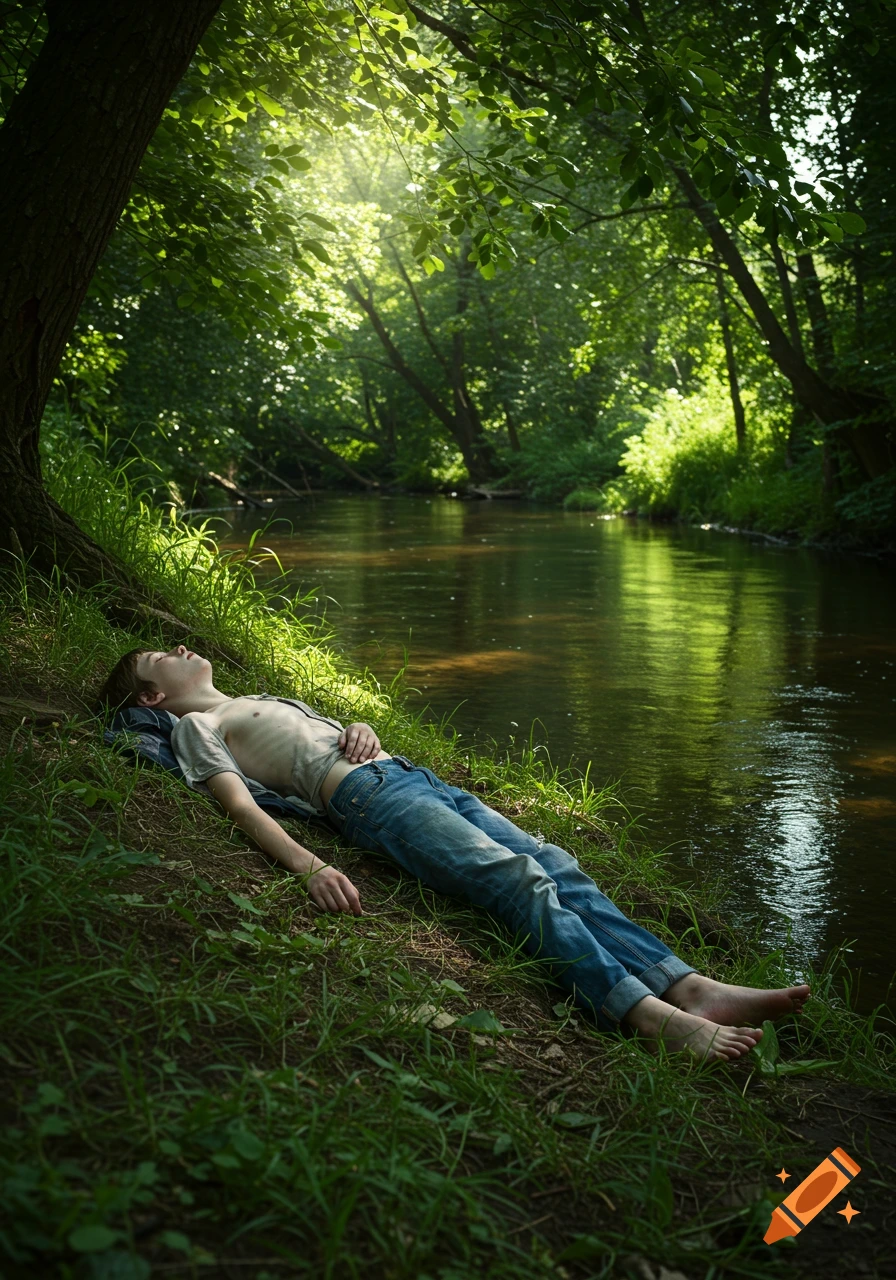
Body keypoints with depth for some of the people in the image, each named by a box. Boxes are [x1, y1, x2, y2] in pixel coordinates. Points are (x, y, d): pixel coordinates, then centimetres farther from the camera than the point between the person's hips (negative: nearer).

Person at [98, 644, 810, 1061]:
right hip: (364, 795, -7)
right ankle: (649, 1015, -41)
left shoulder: (268, 699, 36)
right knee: (517, 877, -28)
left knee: (556, 866, -13)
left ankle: (690, 988, -25)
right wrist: (310, 867, -25)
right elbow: (240, 805, -6)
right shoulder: (197, 726, 12)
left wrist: (360, 732, 9)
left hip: (409, 773, 8)